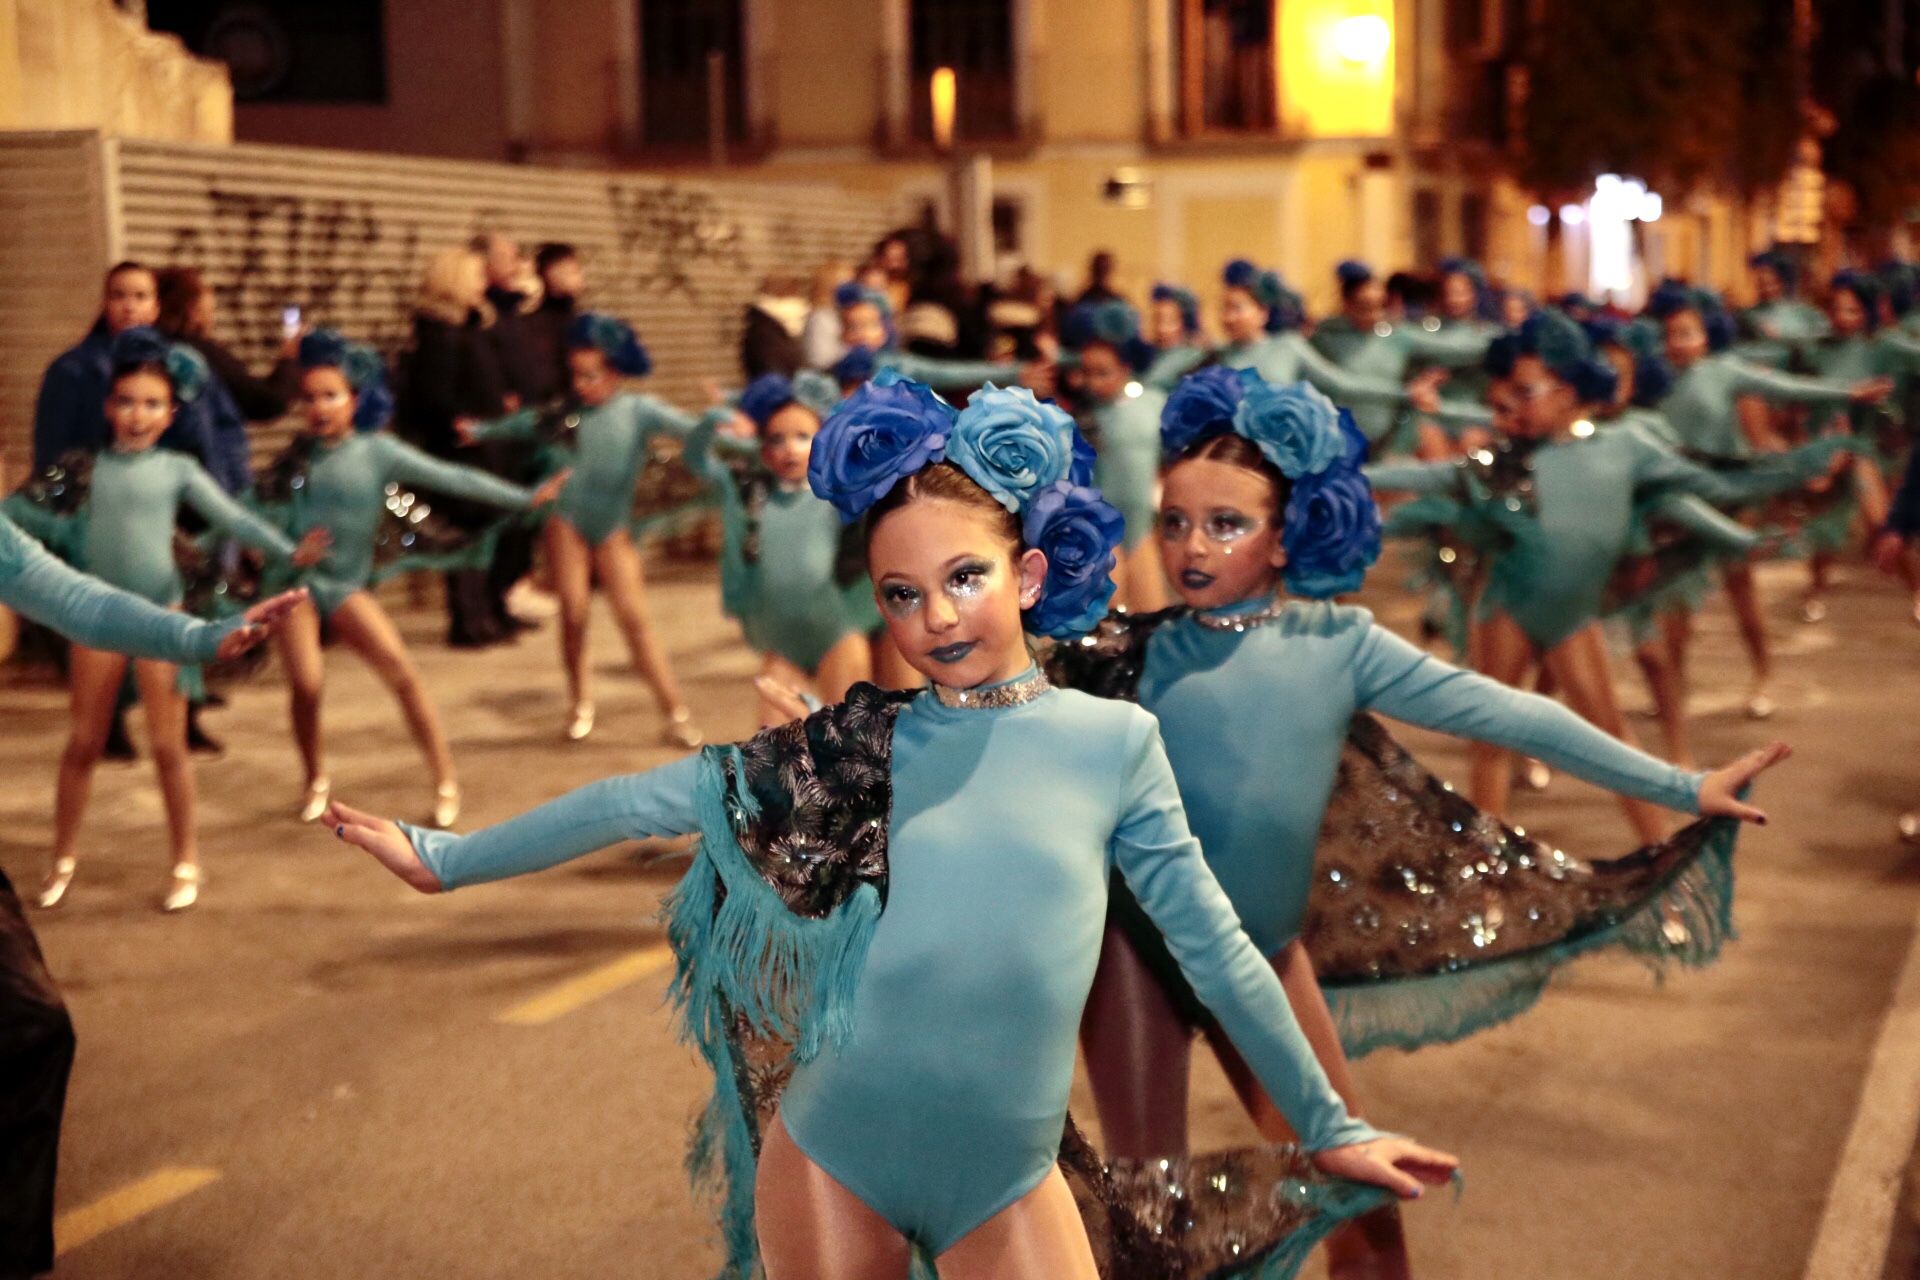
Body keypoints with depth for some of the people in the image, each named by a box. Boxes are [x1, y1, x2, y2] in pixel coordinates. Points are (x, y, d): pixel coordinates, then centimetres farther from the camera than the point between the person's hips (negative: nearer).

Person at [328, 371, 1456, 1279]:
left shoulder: (1113, 741, -1)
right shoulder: (857, 741, 1)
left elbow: (1215, 948, 5)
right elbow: (646, 798, 3)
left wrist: (1332, 1127, 11)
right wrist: (447, 858, 4)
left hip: (1007, 1177, -1)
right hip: (831, 1158, 1)